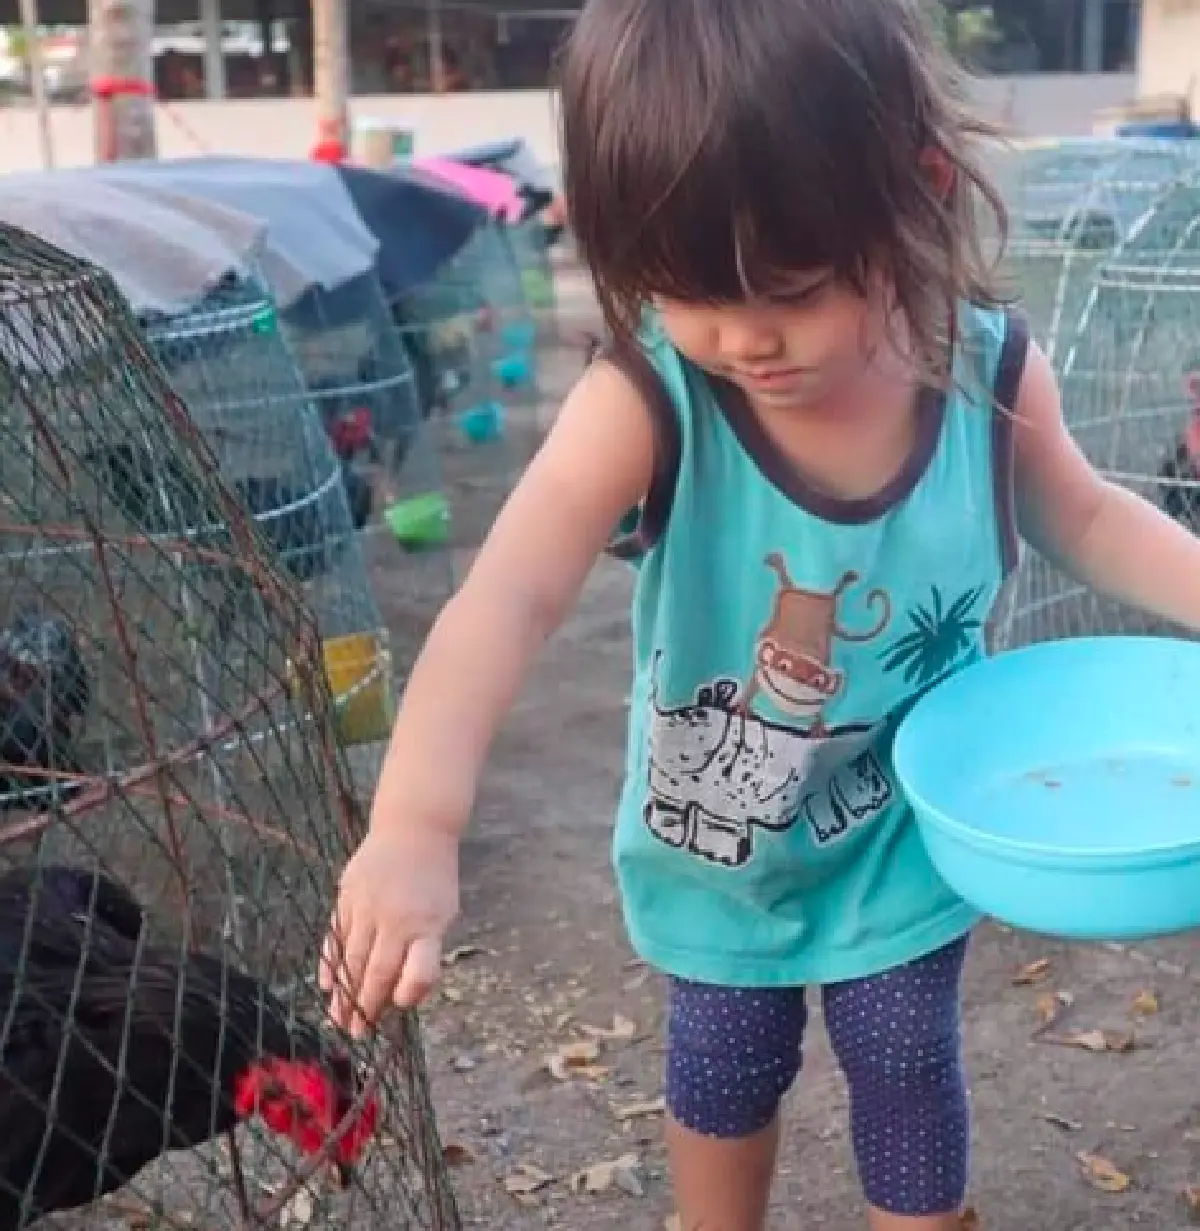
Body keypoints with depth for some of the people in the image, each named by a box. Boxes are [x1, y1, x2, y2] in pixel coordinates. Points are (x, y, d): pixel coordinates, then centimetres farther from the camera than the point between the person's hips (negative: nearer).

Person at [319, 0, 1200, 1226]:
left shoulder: (990, 373, -21)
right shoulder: (646, 403, -31)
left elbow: (1083, 517, 0)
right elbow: (509, 598, -45)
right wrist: (415, 828, -60)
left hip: (904, 841, 1)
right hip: (715, 847, 0)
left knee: (907, 1070, 18)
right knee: (720, 1069, 21)